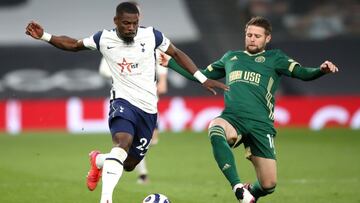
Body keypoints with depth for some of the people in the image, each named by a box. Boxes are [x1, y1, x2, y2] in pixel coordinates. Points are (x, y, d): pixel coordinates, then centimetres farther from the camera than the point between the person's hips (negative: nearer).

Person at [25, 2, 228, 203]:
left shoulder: (151, 35, -4)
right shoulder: (104, 39, -4)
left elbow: (177, 53, 8)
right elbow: (74, 45, 10)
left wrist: (203, 79, 3)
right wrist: (44, 36, -1)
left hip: (148, 108, 3)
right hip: (123, 101, -3)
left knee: (129, 164, 10)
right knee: (123, 142, -34)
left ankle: (98, 161, 44)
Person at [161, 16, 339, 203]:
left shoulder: (274, 58, 14)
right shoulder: (231, 58, 25)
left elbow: (301, 73, 0)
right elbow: (201, 75, 36)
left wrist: (321, 70, -21)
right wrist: (170, 63, 33)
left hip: (261, 124, -1)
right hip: (231, 118, 1)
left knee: (268, 185, -6)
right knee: (215, 130, -39)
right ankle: (238, 187, -37)